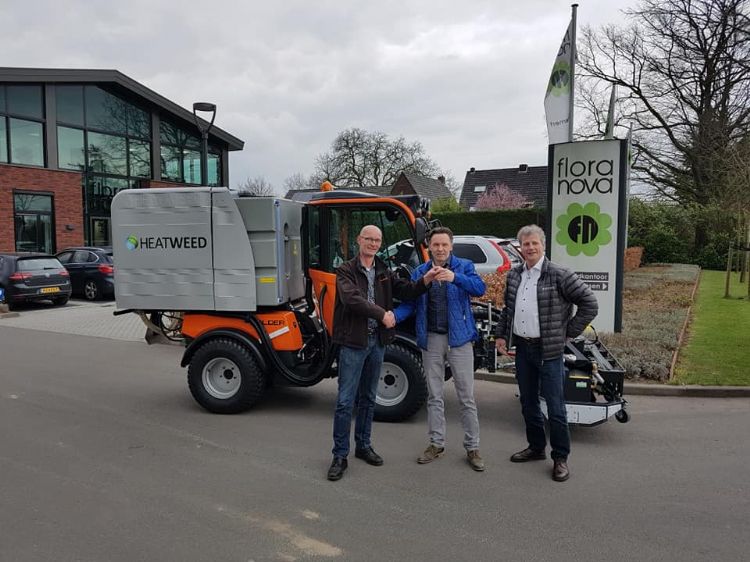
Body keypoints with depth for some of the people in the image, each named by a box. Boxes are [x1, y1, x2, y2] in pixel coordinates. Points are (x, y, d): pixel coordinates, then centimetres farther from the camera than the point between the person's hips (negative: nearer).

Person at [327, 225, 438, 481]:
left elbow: (406, 290, 3)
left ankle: (363, 446, 30)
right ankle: (340, 456, 7)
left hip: (377, 341, 6)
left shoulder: (383, 272, 12)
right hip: (353, 342, -6)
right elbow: (352, 299, -20)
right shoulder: (346, 271, -5)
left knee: (368, 399, 16)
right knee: (345, 401, -3)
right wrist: (382, 314, -22)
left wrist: (426, 280, -15)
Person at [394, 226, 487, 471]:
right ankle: (436, 444, 27)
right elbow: (410, 303, 0)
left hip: (459, 339, -2)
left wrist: (455, 277, -35)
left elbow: (479, 288, -18)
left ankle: (472, 447, 18)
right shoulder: (419, 272, 6)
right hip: (431, 340, 3)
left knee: (466, 396, 4)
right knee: (434, 396, 13)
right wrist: (393, 317, -20)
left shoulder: (464, 266, 0)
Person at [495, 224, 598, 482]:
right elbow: (507, 308, 19)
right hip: (522, 348, 6)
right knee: (528, 403, 16)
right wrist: (501, 335, 11)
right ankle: (536, 447, 34)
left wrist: (568, 332, -7)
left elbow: (589, 304, -9)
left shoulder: (559, 275, -11)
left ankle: (560, 458, 16)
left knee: (555, 407, 1)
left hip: (548, 350, -6)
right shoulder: (514, 275, 8)